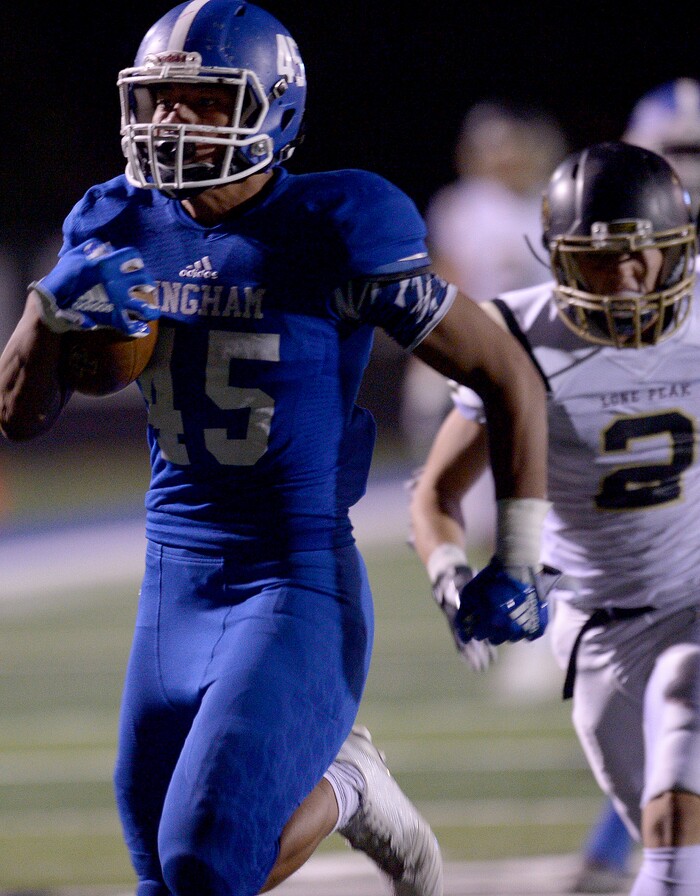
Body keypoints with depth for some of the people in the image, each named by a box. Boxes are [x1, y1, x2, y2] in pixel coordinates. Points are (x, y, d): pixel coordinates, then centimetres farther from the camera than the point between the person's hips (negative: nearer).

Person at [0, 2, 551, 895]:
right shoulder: (123, 233, 2)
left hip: (300, 585, -6)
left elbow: (507, 378, -6)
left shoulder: (333, 238, -14)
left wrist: (517, 563, -5)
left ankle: (341, 782, 11)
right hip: (177, 582, 6)